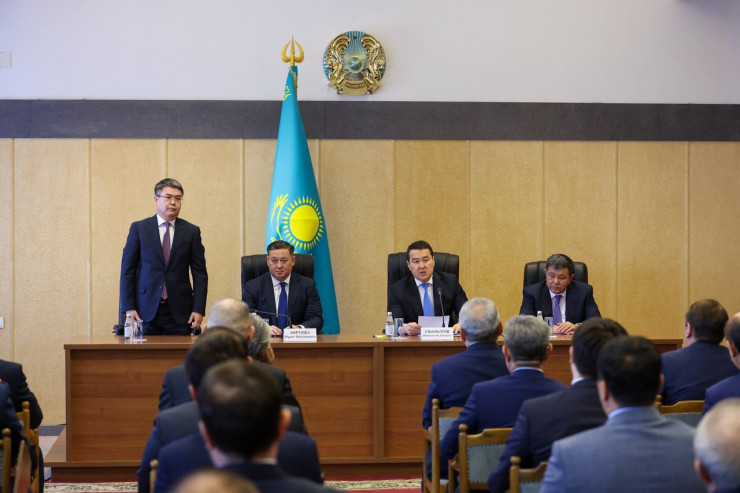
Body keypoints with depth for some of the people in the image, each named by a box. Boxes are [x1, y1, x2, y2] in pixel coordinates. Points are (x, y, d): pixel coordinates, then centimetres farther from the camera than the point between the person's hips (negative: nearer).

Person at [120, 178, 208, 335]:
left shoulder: (191, 231, 7)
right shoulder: (139, 229, 5)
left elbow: (200, 274, 5)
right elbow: (128, 270, 3)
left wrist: (198, 309, -4)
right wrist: (129, 308, -4)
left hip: (180, 313, 1)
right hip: (147, 310, 0)